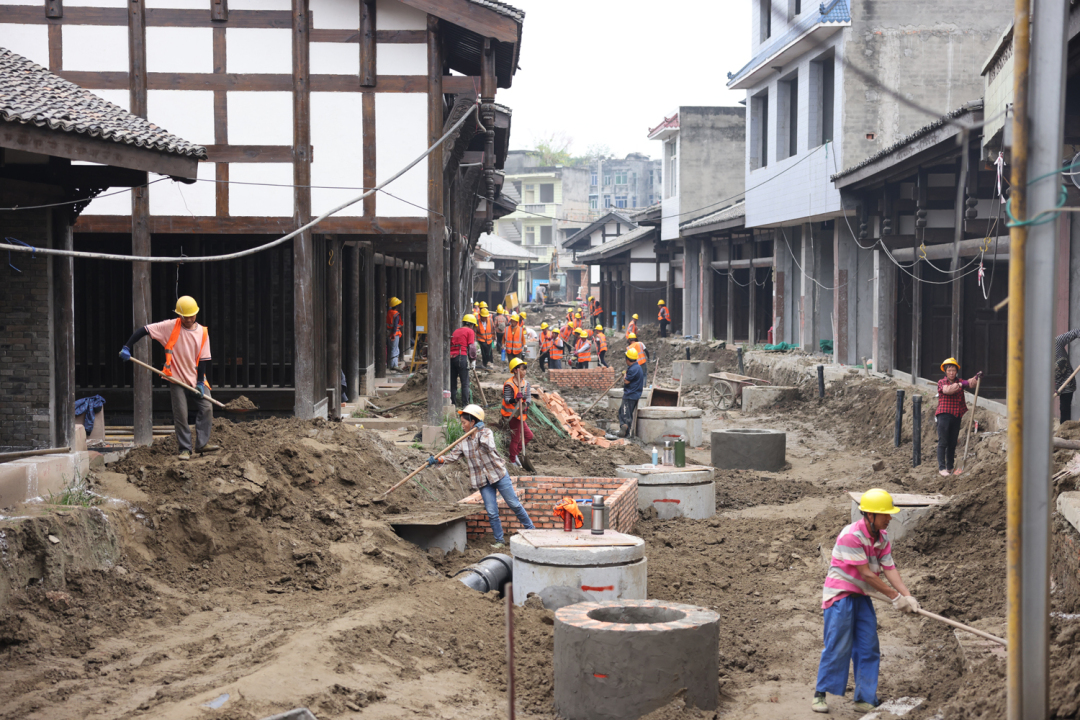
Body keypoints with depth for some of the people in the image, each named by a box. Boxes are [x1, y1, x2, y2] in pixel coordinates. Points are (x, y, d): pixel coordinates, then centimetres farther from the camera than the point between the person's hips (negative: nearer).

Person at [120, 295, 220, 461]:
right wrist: (127, 348, -14)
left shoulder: (202, 332, 1)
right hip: (176, 379, -3)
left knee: (206, 408, -7)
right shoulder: (170, 326, -6)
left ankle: (202, 443, 2)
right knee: (180, 414, -5)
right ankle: (185, 449, 2)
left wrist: (200, 382, -5)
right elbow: (143, 330, -7)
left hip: (195, 379, 3)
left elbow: (203, 359, 1)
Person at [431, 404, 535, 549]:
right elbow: (452, 456, -1)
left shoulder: (486, 432, -7)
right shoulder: (463, 443, 6)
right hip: (483, 481, 4)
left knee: (514, 504, 2)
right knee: (492, 512, -1)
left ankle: (530, 529, 16)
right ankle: (500, 541, 8)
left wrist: (481, 432, -28)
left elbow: (489, 447, -25)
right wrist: (437, 460, -14)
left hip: (498, 474, -3)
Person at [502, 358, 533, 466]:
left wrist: (526, 404, -18)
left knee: (529, 435, 12)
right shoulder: (509, 384, -17)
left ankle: (515, 454, 24)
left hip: (520, 414, 8)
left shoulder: (525, 383, 6)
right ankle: (513, 461, 17)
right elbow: (506, 400, -18)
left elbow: (529, 397, 3)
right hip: (512, 415, -8)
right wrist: (515, 399, -36)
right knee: (515, 438, 2)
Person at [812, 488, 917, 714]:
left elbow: (890, 569, -3)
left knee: (869, 649, 6)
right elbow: (865, 573, -22)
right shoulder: (851, 535, -23)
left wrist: (908, 596, -16)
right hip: (840, 594, -8)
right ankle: (820, 694, 6)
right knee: (838, 646, -7)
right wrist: (894, 596, -17)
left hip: (861, 595, 8)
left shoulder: (882, 537, 3)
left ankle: (864, 699, 13)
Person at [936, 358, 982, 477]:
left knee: (953, 443, 8)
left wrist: (976, 377, -22)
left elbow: (970, 382, -3)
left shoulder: (959, 382, 14)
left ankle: (950, 467, 15)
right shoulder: (941, 382, 2)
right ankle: (941, 468, -8)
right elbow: (947, 390, -18)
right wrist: (961, 385, -22)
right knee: (943, 442, -7)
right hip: (944, 415, -5)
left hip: (956, 416, 5)